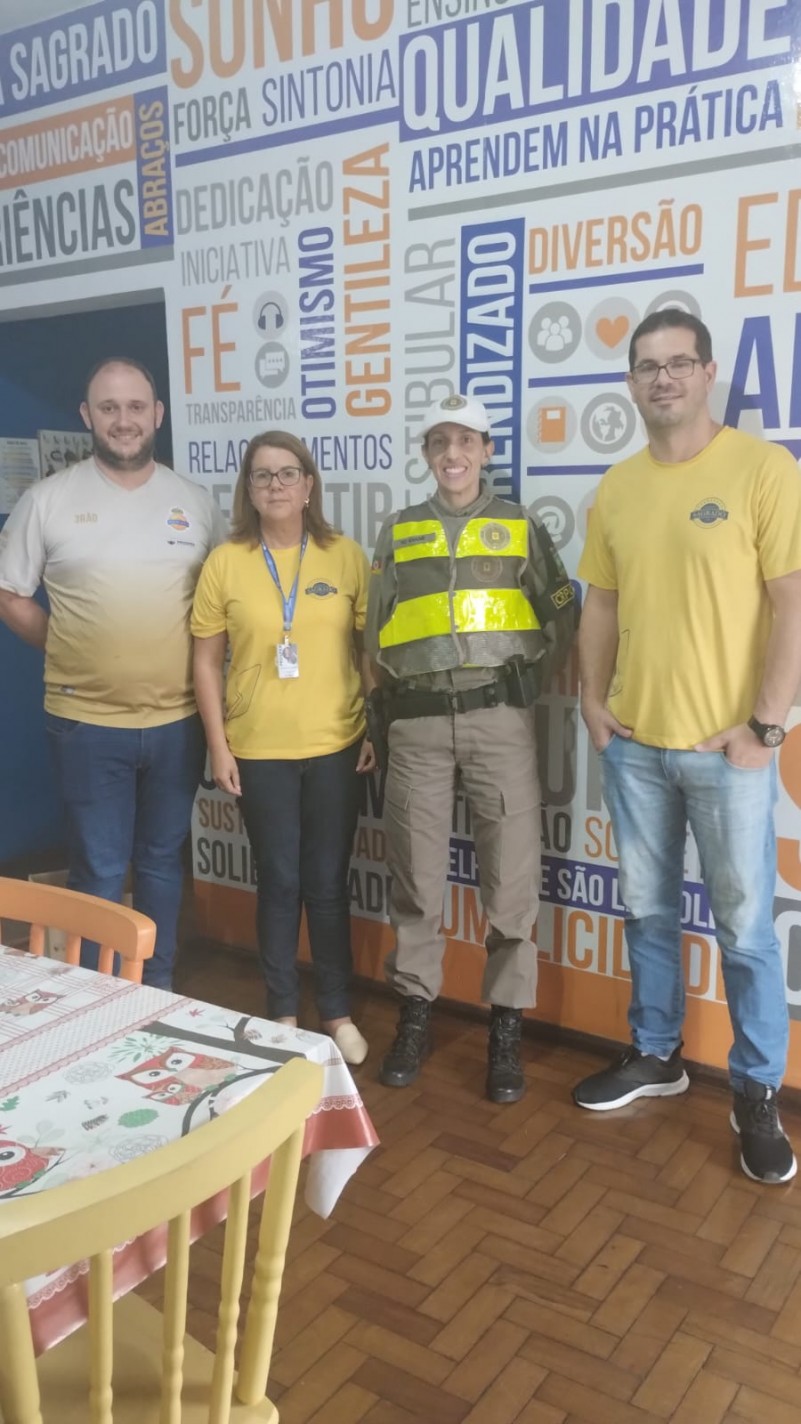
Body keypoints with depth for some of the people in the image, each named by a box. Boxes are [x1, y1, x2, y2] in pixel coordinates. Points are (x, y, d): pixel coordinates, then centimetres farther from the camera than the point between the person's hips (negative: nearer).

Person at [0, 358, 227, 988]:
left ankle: (161, 992, 31)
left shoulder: (196, 501, 4)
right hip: (88, 722, -2)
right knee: (98, 873, 5)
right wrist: (75, 653, -2)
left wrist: (196, 658, 1)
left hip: (178, 719, 3)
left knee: (163, 862, 15)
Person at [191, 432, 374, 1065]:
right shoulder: (225, 563, 0)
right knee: (279, 883, 10)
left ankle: (339, 1013, 24)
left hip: (335, 746, 0)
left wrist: (377, 728, -1)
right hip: (259, 750, 0)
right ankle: (283, 1013, 26)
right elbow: (208, 662, 2)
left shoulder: (345, 556, 0)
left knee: (328, 884, 8)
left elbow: (370, 648, 3)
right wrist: (218, 745, -3)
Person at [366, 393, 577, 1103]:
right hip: (418, 724, 1)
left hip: (499, 718, -1)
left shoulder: (520, 526, 10)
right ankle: (416, 1013, 22)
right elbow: (375, 630, 12)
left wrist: (521, 685, 3)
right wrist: (400, 696, 4)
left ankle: (506, 1026, 14)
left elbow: (563, 620, 8)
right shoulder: (398, 532, 14)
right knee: (416, 877, 6)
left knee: (511, 876, 0)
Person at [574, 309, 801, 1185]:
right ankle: (655, 1055, 34)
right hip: (633, 741, 5)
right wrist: (592, 698, 4)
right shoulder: (616, 487, 8)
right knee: (647, 909, 16)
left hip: (725, 745, -4)